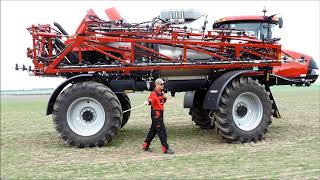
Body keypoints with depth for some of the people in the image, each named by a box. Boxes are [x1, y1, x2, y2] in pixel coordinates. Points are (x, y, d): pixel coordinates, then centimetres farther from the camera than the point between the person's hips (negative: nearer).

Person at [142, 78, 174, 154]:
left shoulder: (161, 93, 12)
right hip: (156, 114, -9)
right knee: (162, 131, -7)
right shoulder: (154, 94, -16)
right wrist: (148, 102, -57)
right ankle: (165, 148, -2)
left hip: (160, 114, 9)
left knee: (153, 130, 16)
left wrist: (164, 98, 12)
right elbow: (151, 99, -37)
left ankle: (146, 146, 28)